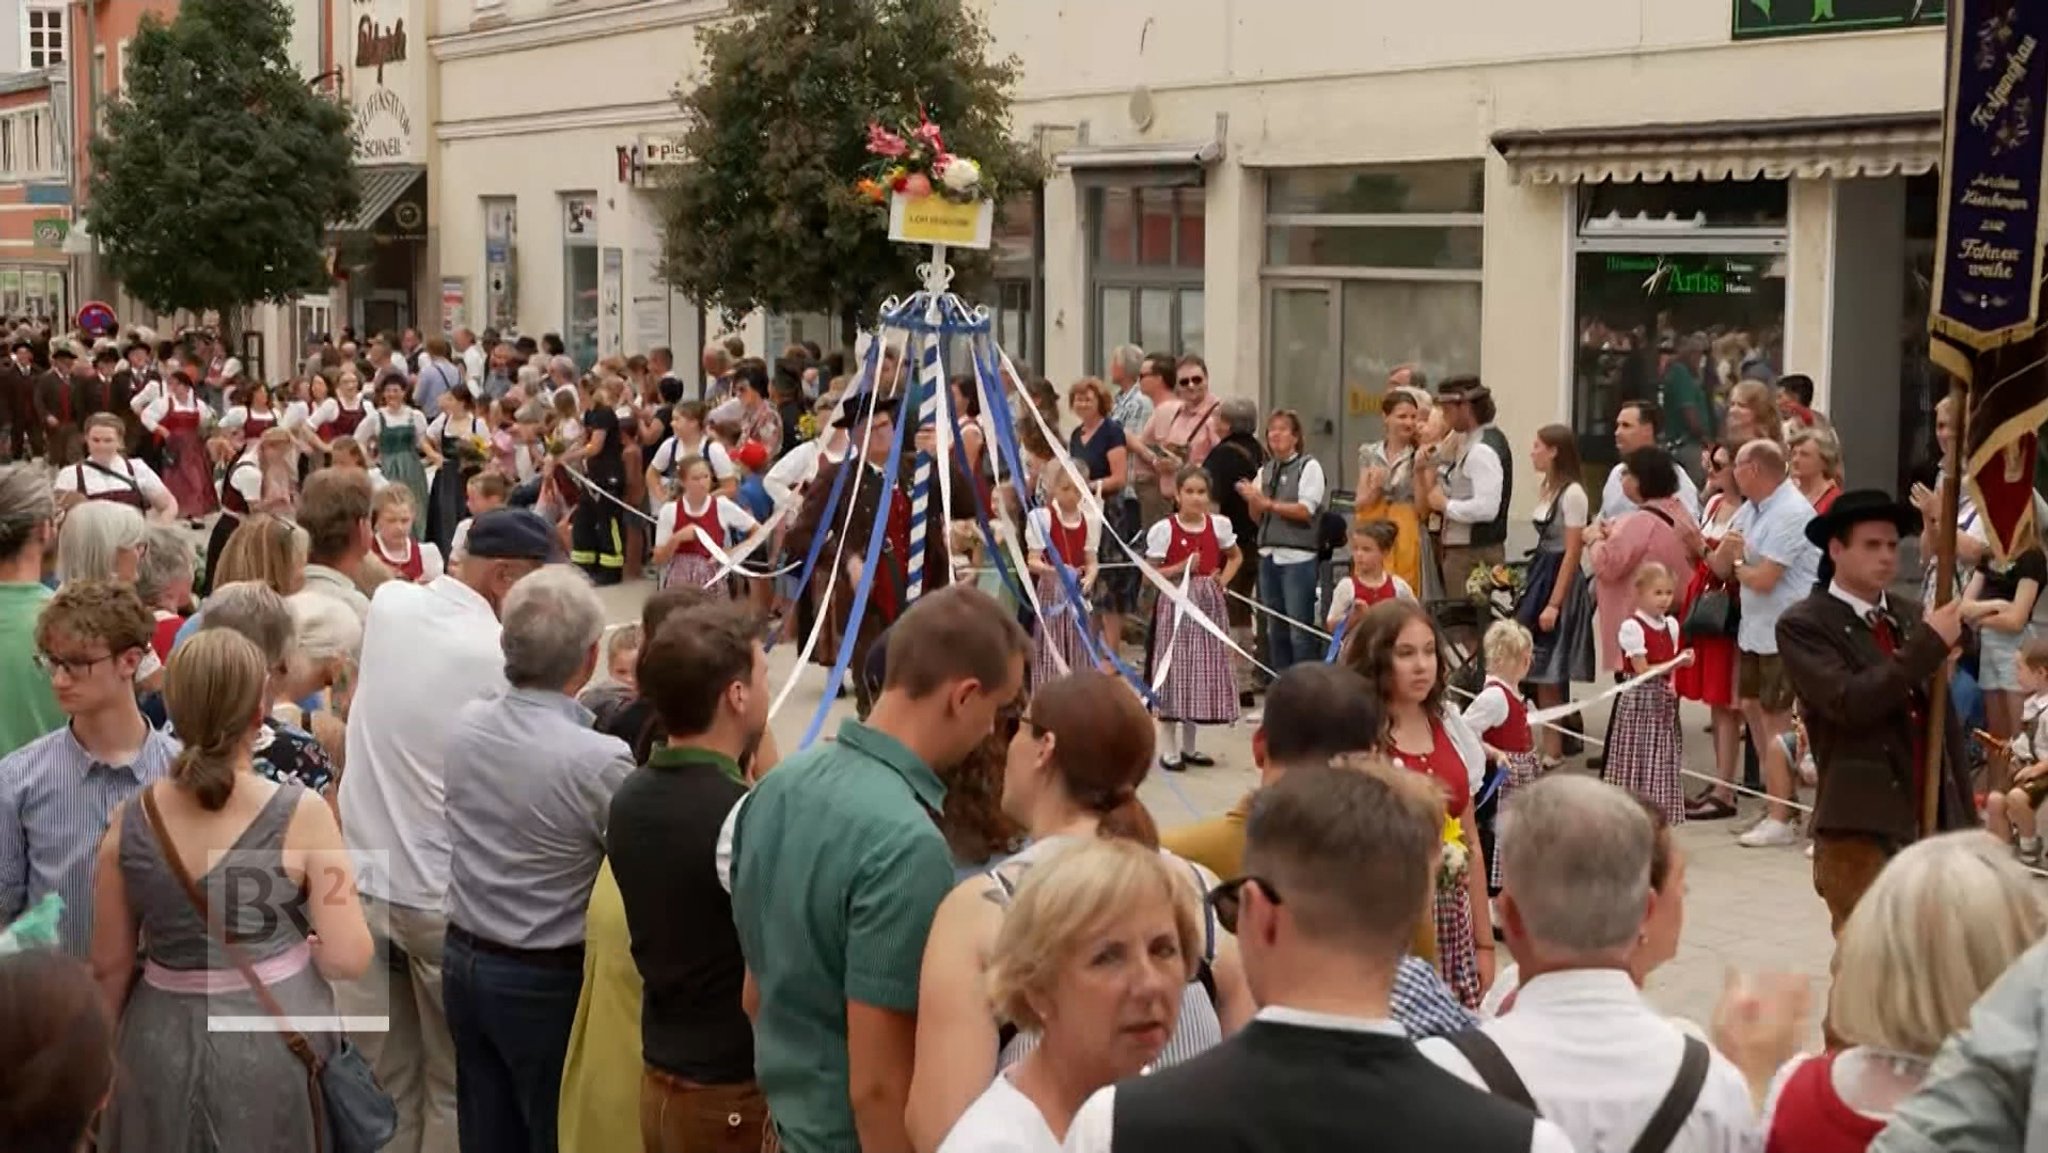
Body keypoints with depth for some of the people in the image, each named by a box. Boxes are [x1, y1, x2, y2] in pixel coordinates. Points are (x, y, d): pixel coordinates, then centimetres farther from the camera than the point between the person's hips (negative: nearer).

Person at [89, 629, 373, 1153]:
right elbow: (349, 958, -15)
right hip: (276, 1041, -2)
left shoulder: (131, 822, -7)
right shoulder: (301, 815, -16)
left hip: (163, 1041, 2)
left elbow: (110, 964, 3)